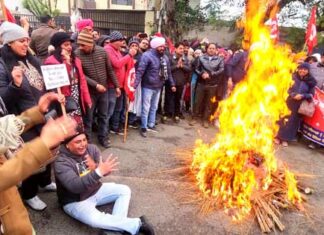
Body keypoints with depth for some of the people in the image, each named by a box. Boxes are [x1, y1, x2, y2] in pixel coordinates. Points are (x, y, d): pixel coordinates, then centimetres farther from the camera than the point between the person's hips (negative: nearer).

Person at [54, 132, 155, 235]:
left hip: (96, 190, 7)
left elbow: (106, 170, -9)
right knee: (95, 220, -32)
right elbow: (75, 186, -35)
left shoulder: (91, 148, -8)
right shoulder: (61, 162, -23)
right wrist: (98, 172, -46)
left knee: (124, 190, -1)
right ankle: (137, 224, -20)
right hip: (75, 201, -6)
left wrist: (95, 167, -33)